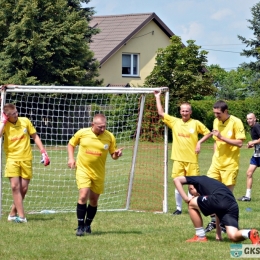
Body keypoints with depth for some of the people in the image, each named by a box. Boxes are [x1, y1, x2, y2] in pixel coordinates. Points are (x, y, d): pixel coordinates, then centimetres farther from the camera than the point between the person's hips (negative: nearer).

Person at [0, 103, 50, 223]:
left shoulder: (25, 121, 1)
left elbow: (35, 137, 10)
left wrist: (43, 153, 5)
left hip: (26, 159, 2)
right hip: (12, 159, -2)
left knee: (23, 188, 2)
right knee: (15, 186, -13)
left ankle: (13, 213, 18)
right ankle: (21, 216, -11)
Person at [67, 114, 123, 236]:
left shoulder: (109, 137, -6)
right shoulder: (82, 133, -7)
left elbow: (113, 155, 3)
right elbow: (71, 144, 11)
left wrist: (117, 154, -20)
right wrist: (71, 158, -2)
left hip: (98, 173, 2)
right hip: (83, 170, -2)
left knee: (94, 200, 10)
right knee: (83, 196, -18)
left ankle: (87, 225, 30)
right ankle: (80, 226, -8)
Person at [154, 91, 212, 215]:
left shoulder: (196, 123, 0)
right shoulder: (174, 122, 5)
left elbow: (208, 133, 8)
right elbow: (161, 113, 8)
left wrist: (199, 142, -6)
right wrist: (158, 98, 8)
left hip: (192, 160, -2)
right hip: (178, 159, 2)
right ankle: (179, 208, 10)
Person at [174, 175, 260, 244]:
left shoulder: (199, 179, 28)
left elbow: (177, 180, 16)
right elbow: (218, 211, 43)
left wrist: (186, 198, 15)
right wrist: (218, 232, 43)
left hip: (219, 199, -6)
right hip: (233, 206, 6)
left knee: (192, 204, 19)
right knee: (233, 236, 2)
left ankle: (200, 236, 18)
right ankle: (250, 233, -28)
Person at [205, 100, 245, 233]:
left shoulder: (236, 122, -11)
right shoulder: (216, 122, 9)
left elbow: (239, 143, -16)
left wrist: (222, 137, -21)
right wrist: (215, 156, 13)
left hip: (230, 164, -6)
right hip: (216, 163, 6)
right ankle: (214, 221, 12)